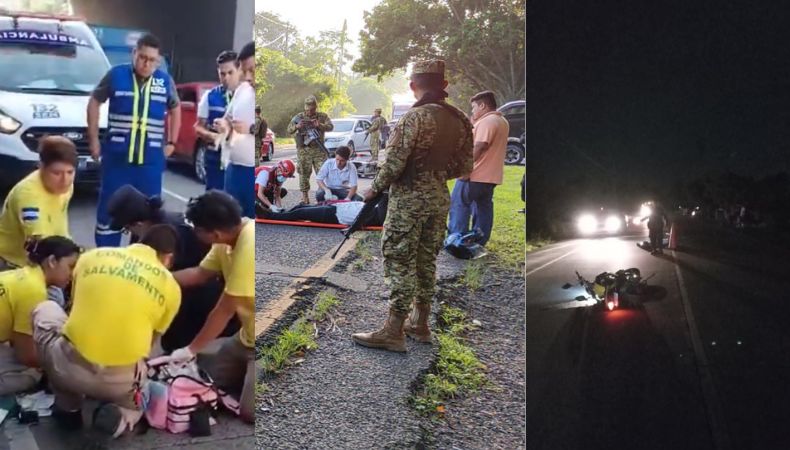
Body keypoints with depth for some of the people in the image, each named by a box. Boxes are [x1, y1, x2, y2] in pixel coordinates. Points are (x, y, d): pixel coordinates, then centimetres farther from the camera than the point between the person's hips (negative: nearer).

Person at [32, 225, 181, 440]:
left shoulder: (92, 256, 10)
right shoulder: (170, 286, 6)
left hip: (68, 367, -1)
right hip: (120, 381, 1)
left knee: (45, 310, 29)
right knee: (133, 404, 38)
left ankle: (68, 408, 24)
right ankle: (119, 418, -1)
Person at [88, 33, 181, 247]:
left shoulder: (166, 81, 3)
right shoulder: (116, 75, -3)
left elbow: (175, 110, 20)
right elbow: (94, 102, 9)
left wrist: (171, 143, 14)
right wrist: (94, 139, 6)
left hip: (151, 159, 2)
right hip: (117, 156, -1)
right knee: (109, 208, 4)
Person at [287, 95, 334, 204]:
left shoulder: (322, 116, 8)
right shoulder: (299, 117, 6)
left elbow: (330, 126, -4)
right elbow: (289, 130, 2)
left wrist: (320, 125, -21)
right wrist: (297, 126, -20)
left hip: (319, 149, 0)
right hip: (304, 150, 0)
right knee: (304, 173, 1)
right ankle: (304, 196, 8)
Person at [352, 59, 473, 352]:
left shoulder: (414, 117, -17)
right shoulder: (460, 120, 3)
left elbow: (394, 163, -19)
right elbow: (464, 168, 8)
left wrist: (375, 188, -3)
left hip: (409, 200, -7)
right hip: (439, 200, 7)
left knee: (400, 262, -2)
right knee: (426, 261, 16)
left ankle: (393, 332, 2)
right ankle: (420, 324, 25)